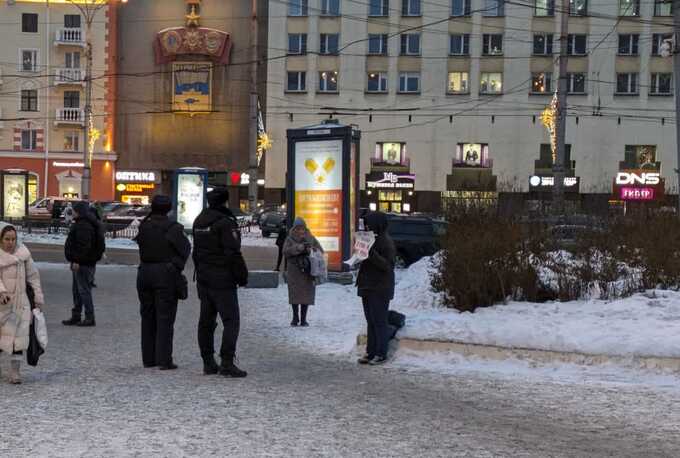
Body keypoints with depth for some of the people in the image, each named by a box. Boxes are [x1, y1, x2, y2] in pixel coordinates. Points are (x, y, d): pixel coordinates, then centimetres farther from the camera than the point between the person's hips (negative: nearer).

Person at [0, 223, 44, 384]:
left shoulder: (22, 252, 1)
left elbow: (32, 275, 8)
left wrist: (38, 297, 8)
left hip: (19, 301, 1)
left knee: (18, 336, -6)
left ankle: (14, 372, -3)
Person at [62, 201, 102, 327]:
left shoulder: (83, 225, -18)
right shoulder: (80, 223, 17)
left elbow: (83, 245, -26)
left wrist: (77, 260, -26)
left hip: (83, 264, -11)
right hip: (82, 263, 11)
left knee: (84, 290, -7)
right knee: (77, 290, 17)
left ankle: (90, 318, -3)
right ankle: (76, 316, 24)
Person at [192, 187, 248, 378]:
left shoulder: (199, 221, 12)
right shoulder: (225, 222, -15)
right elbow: (233, 253, -18)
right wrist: (242, 276, -10)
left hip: (203, 278, 9)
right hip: (223, 279, -9)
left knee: (206, 320, 10)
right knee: (231, 320, -6)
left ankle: (208, 362, 14)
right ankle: (227, 363, -12)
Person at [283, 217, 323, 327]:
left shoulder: (311, 239, 8)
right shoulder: (290, 239, 3)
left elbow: (320, 251, 4)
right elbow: (285, 251, -13)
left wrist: (311, 250, -17)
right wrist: (300, 247, -24)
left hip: (308, 272, 1)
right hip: (294, 272, -1)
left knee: (306, 295, 1)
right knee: (294, 295, 2)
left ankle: (303, 319, 10)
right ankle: (295, 318, 18)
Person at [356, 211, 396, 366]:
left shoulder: (386, 241, -13)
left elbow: (388, 265, -19)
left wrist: (372, 254, -28)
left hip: (380, 289, -9)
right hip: (367, 286, 9)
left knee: (379, 321, -3)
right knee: (370, 321, 12)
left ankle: (381, 354, 3)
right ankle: (371, 352, 17)